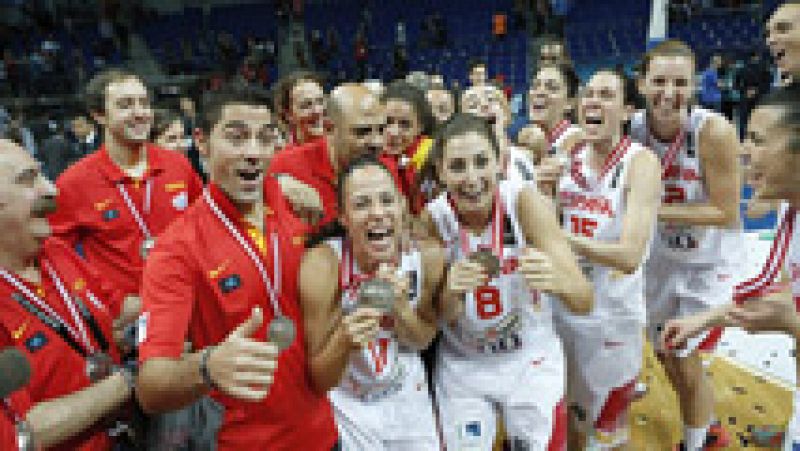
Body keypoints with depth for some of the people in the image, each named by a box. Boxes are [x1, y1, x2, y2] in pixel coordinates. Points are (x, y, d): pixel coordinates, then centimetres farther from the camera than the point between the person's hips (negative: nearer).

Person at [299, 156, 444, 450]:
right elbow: (318, 380, -20)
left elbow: (423, 341, -5)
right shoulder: (323, 264, -28)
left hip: (409, 398, 3)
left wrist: (399, 305, -26)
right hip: (350, 406, -3)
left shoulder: (428, 256, -21)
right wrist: (346, 340, -40)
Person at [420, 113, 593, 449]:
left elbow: (585, 302, -25)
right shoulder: (433, 219, -18)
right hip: (462, 367, 1)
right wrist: (451, 292, -32)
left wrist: (557, 280, -47)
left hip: (531, 362, 0)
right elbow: (442, 321, -11)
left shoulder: (524, 201, -22)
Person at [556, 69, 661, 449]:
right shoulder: (568, 155, -1)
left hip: (612, 317, -4)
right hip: (563, 306, 4)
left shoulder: (641, 162, -16)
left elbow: (629, 256, -26)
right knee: (573, 416, 23)